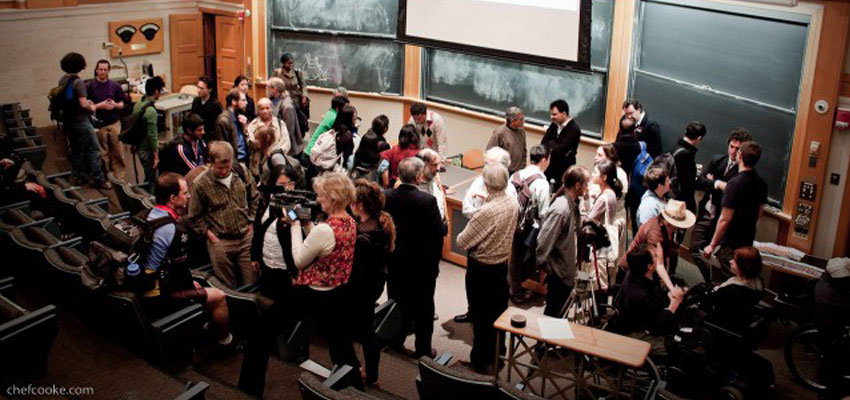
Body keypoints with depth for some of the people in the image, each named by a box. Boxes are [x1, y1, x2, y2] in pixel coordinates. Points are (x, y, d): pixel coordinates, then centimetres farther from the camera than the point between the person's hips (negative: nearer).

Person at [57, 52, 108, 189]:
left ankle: (77, 176, 23)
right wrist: (92, 108, -3)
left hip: (68, 120, 8)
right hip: (81, 121, -8)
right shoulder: (78, 82, -19)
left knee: (76, 149, 17)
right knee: (93, 150, -1)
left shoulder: (62, 80, 6)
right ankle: (98, 179, 0)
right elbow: (83, 104, -24)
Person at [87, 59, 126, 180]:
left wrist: (115, 105, -10)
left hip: (114, 123, 2)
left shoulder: (115, 86, 5)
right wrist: (100, 105, -16)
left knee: (118, 152, 2)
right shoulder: (90, 86, -2)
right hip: (99, 125, -2)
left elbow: (122, 104, 11)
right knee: (103, 154, 5)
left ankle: (120, 177, 11)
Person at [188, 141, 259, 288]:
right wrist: (211, 235, -7)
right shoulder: (200, 184, -13)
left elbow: (254, 199, 12)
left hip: (246, 237, 3)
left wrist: (252, 223, 6)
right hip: (220, 242, -2)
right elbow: (195, 217, -3)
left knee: (252, 283, 10)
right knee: (229, 288, 9)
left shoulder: (242, 172, -3)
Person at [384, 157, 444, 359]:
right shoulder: (428, 201, -22)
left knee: (397, 302, 20)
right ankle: (423, 348, 21)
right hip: (422, 264, -4)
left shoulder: (386, 197, -10)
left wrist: (386, 255, 11)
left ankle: (396, 340, 35)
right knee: (423, 307, 11)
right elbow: (438, 234, -17)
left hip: (395, 261, 4)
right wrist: (434, 260, -3)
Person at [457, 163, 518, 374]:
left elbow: (462, 242, -22)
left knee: (480, 316, 8)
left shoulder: (487, 211, -30)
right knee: (499, 310, 21)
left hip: (481, 269, -6)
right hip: (502, 264, 7)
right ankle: (497, 353, 37)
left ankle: (480, 362, 21)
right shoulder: (513, 204, -8)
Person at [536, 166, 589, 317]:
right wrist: (544, 271, -19)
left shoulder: (572, 204, 0)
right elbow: (543, 242, -26)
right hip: (558, 272, -8)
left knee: (556, 312, 24)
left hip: (567, 271, 8)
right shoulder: (560, 210, -28)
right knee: (552, 314, 9)